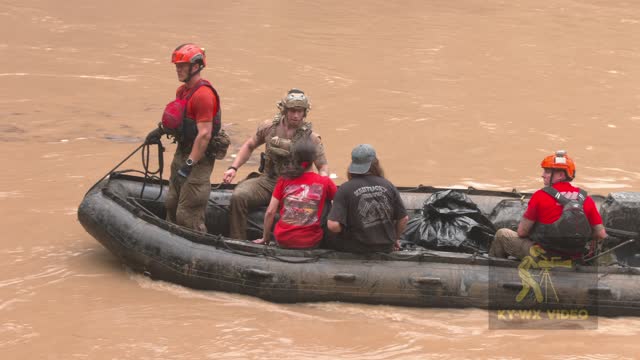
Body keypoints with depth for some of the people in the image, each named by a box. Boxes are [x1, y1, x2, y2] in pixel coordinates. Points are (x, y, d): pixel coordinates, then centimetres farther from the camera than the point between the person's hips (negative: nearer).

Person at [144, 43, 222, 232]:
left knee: (188, 216, -10)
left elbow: (204, 134, -25)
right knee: (172, 204, 19)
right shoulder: (183, 90, 11)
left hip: (198, 157, -10)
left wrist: (189, 165, -27)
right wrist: (161, 131, 10)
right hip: (182, 153, 10)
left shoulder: (203, 94, -21)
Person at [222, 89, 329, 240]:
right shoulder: (269, 127, 5)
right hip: (267, 181, 2)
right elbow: (249, 146, 18)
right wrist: (233, 168, 4)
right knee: (238, 196, -26)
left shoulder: (310, 138, 1)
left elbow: (323, 166, 7)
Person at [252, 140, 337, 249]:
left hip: (283, 240, 2)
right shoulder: (325, 182, -1)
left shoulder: (284, 180, 2)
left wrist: (265, 239, 13)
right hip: (310, 242, -2)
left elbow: (270, 212, 1)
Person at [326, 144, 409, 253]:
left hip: (355, 248, -4)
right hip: (386, 248, 4)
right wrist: (395, 239, 21)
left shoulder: (345, 189, -14)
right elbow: (404, 219, 3)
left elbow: (333, 226, -22)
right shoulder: (388, 186, -4)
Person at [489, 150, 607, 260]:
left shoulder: (540, 196, -13)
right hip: (574, 258, 5)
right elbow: (601, 235, -1)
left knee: (502, 234, 16)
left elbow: (521, 232, -8)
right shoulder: (586, 199, -2)